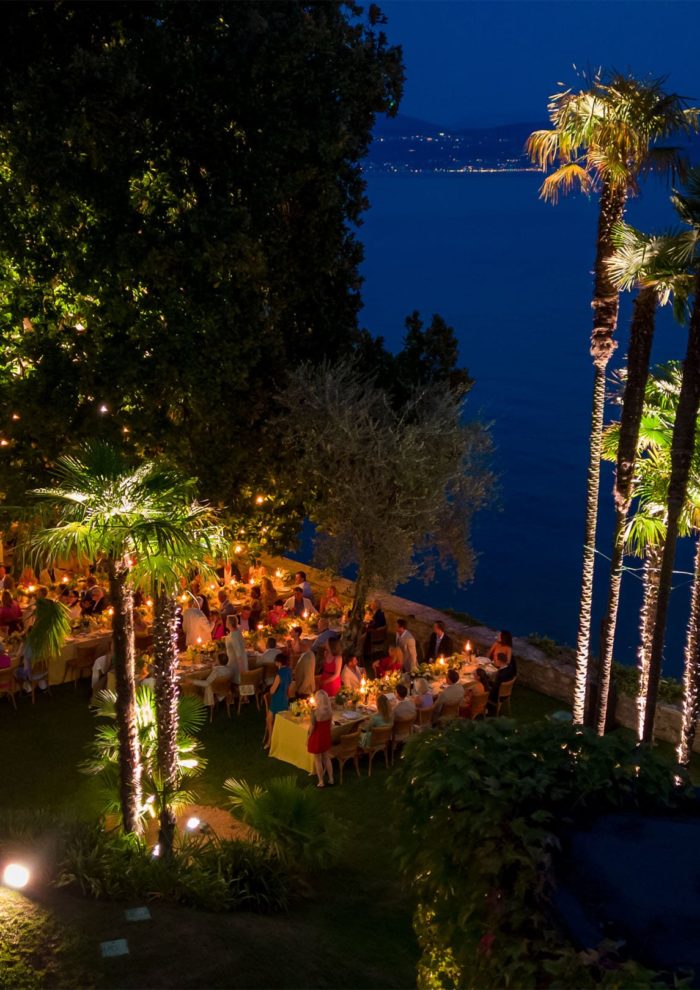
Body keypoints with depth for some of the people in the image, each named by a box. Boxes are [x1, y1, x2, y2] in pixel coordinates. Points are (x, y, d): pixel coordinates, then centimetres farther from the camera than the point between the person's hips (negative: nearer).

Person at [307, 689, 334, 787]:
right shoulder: (329, 710, -7)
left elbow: (312, 726, -19)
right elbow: (330, 724, 4)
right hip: (326, 736, 5)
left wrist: (308, 738, -6)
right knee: (327, 758, 21)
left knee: (318, 760, 11)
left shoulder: (314, 710, -25)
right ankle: (331, 780, 29)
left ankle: (321, 782, 21)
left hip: (317, 736, -5)